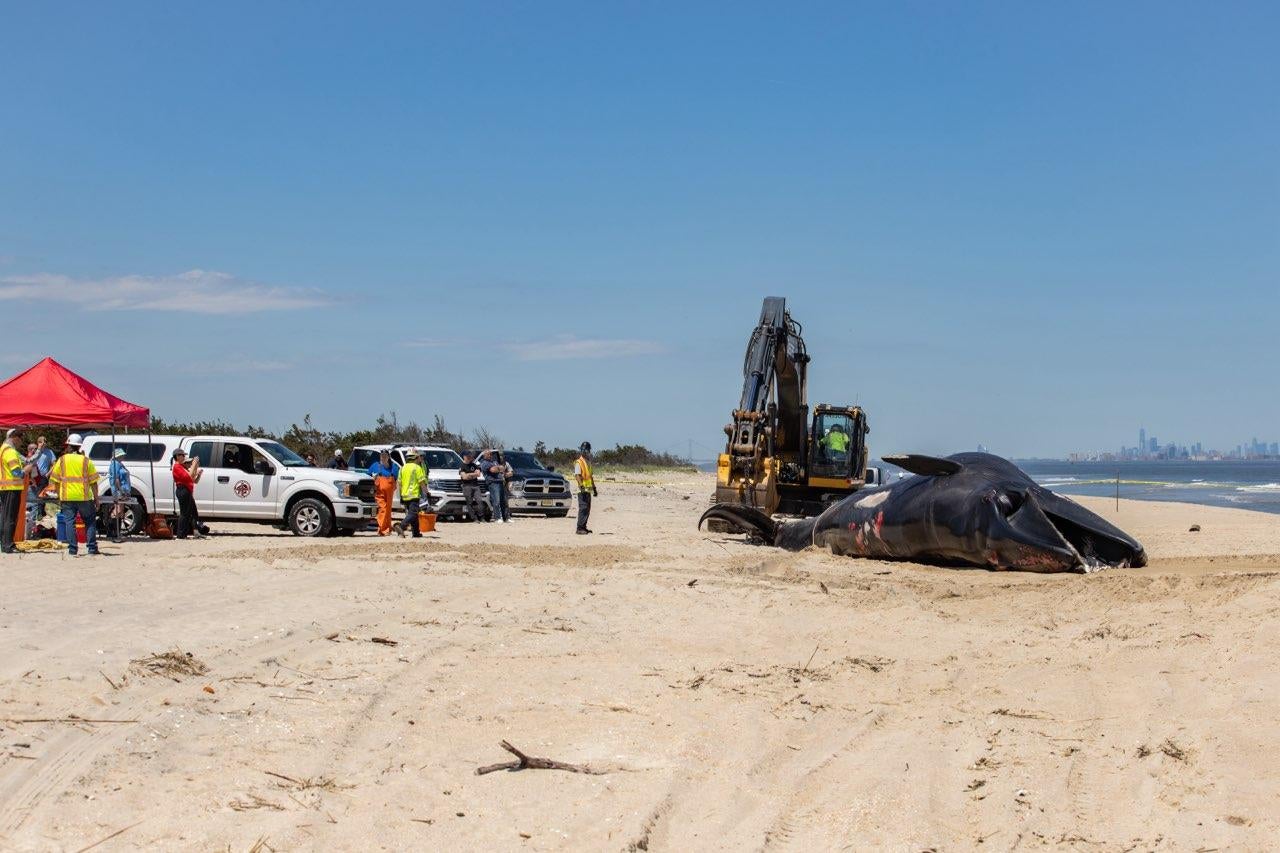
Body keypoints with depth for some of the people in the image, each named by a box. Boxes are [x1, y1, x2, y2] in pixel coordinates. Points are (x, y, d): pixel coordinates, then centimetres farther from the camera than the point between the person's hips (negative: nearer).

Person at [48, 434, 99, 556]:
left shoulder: (62, 460, 4)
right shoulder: (86, 461, 2)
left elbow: (54, 480, 6)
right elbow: (93, 482, 1)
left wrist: (59, 495, 15)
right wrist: (96, 498, 7)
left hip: (67, 497, 0)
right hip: (84, 497, 0)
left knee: (69, 522, 4)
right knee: (90, 522, 10)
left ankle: (72, 549, 0)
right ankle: (92, 549, 5)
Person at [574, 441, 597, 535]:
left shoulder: (588, 463, 18)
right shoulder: (578, 463, -9)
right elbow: (577, 475, -19)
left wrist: (594, 488, 24)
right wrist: (581, 486, -29)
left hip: (588, 489, 9)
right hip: (582, 490, -9)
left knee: (587, 509, 10)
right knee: (583, 508, -13)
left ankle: (583, 527, 16)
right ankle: (580, 528, -13)